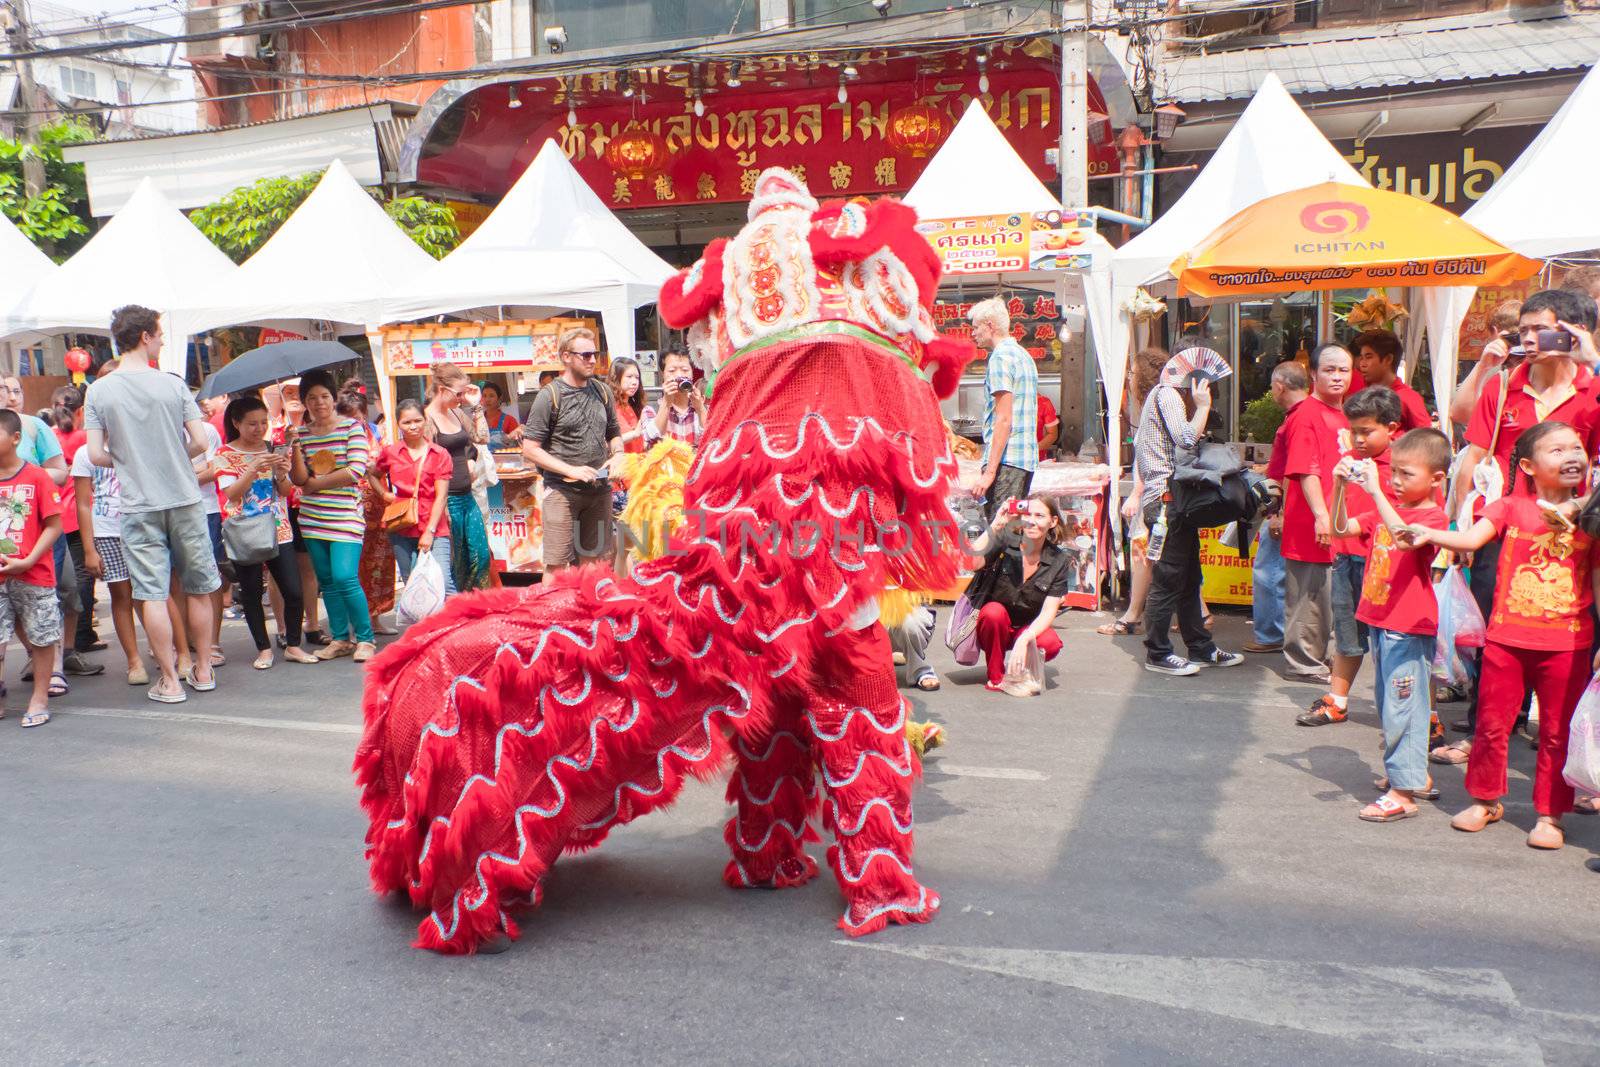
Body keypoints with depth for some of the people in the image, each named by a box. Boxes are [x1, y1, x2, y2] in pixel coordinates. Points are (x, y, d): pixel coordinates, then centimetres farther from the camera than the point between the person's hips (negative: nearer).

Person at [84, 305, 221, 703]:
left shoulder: (99, 390, -2)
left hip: (139, 506, 0)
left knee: (153, 594, 4)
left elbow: (96, 454, -4)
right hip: (184, 500, 0)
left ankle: (170, 681, 7)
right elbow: (200, 442, -5)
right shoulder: (173, 384, -4)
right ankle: (203, 670, 20)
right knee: (199, 588, 12)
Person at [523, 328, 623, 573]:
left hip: (599, 490, 5)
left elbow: (614, 433, 24)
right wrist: (571, 470, -16)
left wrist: (617, 454, 1)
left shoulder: (601, 391, 11)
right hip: (562, 491, -5)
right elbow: (530, 449, -8)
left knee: (594, 562, 11)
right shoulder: (549, 396, -5)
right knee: (557, 565, -5)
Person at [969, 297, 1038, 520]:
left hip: (1005, 459, -10)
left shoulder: (1001, 357, -10)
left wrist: (990, 471, -20)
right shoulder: (1024, 355, 21)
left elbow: (1003, 419, -17)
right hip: (1027, 459, 10)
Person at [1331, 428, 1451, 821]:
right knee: (1388, 705, 18)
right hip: (1379, 622, 9)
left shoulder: (1433, 516, -12)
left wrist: (1375, 491, -33)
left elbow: (1406, 537, -33)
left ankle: (1403, 792, -2)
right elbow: (1341, 529, 8)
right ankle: (1416, 774, 32)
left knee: (1401, 707, -7)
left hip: (1409, 628, -9)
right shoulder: (1386, 510, 12)